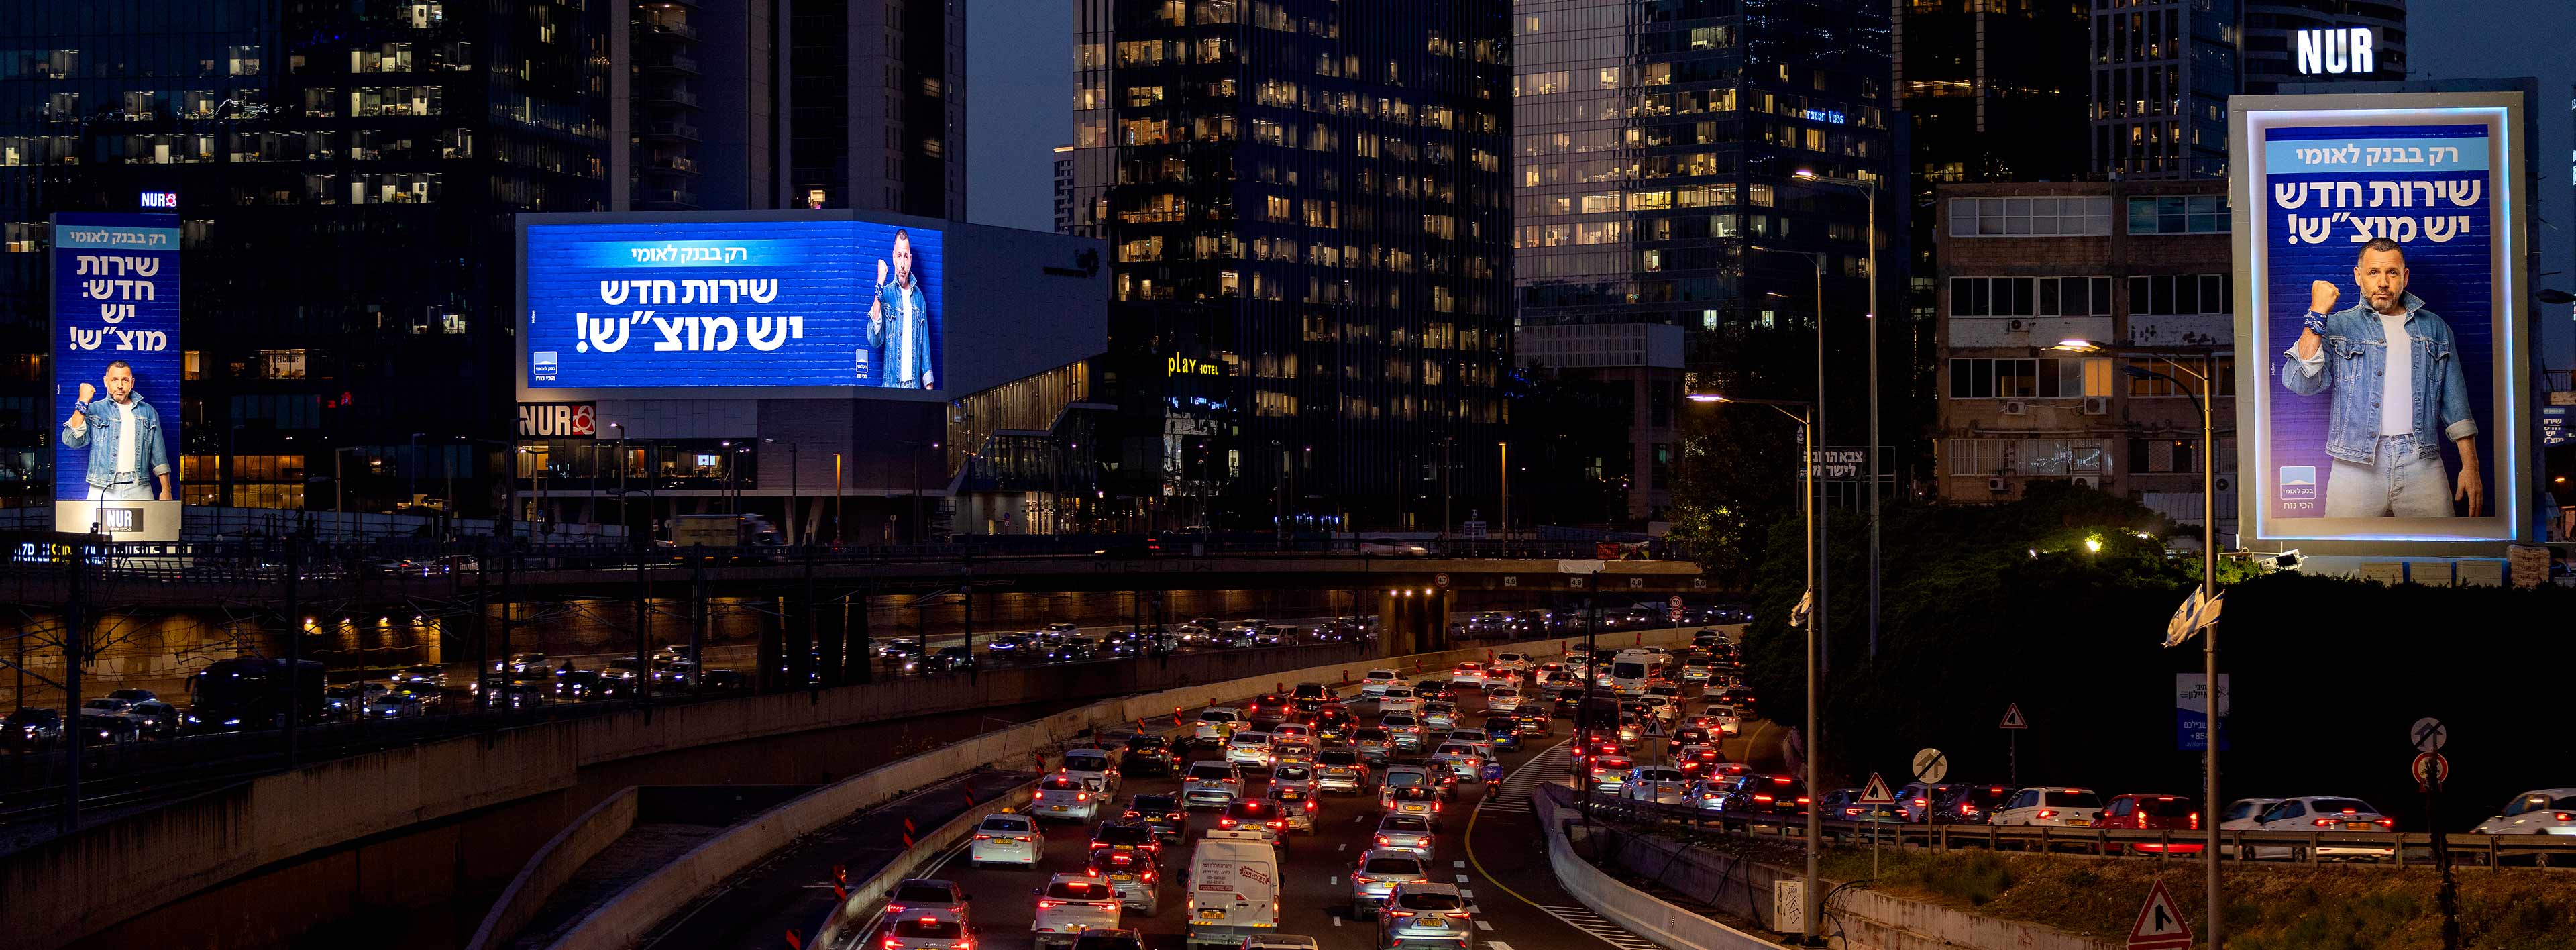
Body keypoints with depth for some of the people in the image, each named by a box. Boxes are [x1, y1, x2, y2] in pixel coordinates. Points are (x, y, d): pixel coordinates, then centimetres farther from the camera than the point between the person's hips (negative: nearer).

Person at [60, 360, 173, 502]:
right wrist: (82, 403, -11)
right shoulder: (94, 410, 9)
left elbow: (159, 456, 15)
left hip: (139, 490, 2)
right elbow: (72, 441, -6)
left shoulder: (148, 412, 16)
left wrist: (166, 490, 6)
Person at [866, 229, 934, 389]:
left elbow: (925, 344, 15)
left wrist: (929, 383, 7)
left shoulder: (919, 297, 12)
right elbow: (874, 341, -11)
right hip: (892, 385, -3)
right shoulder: (887, 294, 2)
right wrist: (879, 289, -17)